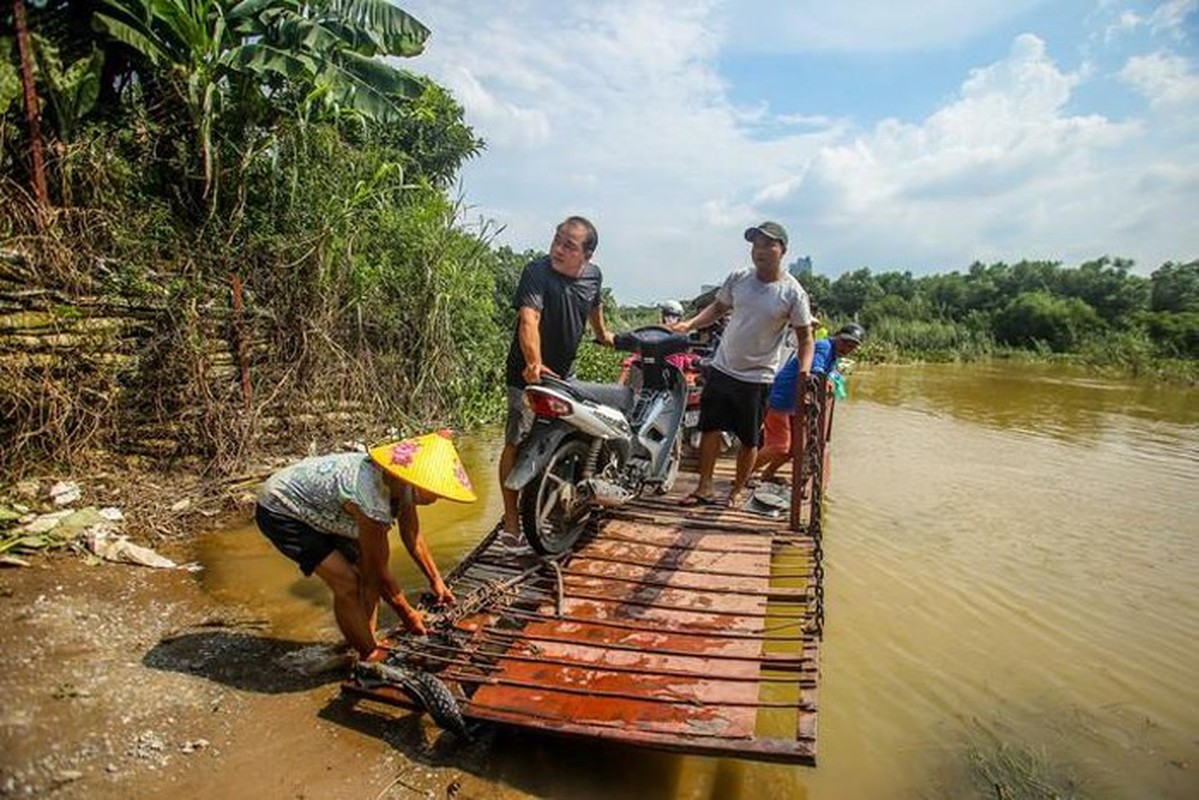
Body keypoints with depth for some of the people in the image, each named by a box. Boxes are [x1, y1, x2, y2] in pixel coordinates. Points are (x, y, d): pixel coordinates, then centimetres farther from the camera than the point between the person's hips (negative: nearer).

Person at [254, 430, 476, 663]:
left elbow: (413, 538, 4)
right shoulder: (372, 498, -36)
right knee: (347, 582, -15)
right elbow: (377, 570, -23)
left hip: (314, 508, 8)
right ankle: (371, 657, 3)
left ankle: (367, 643, 19)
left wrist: (436, 581, 9)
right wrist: (406, 614, -11)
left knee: (365, 572, 4)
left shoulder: (402, 484, -13)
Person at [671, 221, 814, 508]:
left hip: (757, 377, -3)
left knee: (750, 440, 8)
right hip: (722, 368, 3)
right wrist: (689, 324, -3)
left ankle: (737, 491, 25)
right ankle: (704, 489, 16)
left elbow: (805, 336, -4)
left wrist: (804, 370, -20)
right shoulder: (738, 278, 0)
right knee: (710, 428, 5)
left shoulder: (792, 293, -10)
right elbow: (718, 307, 12)